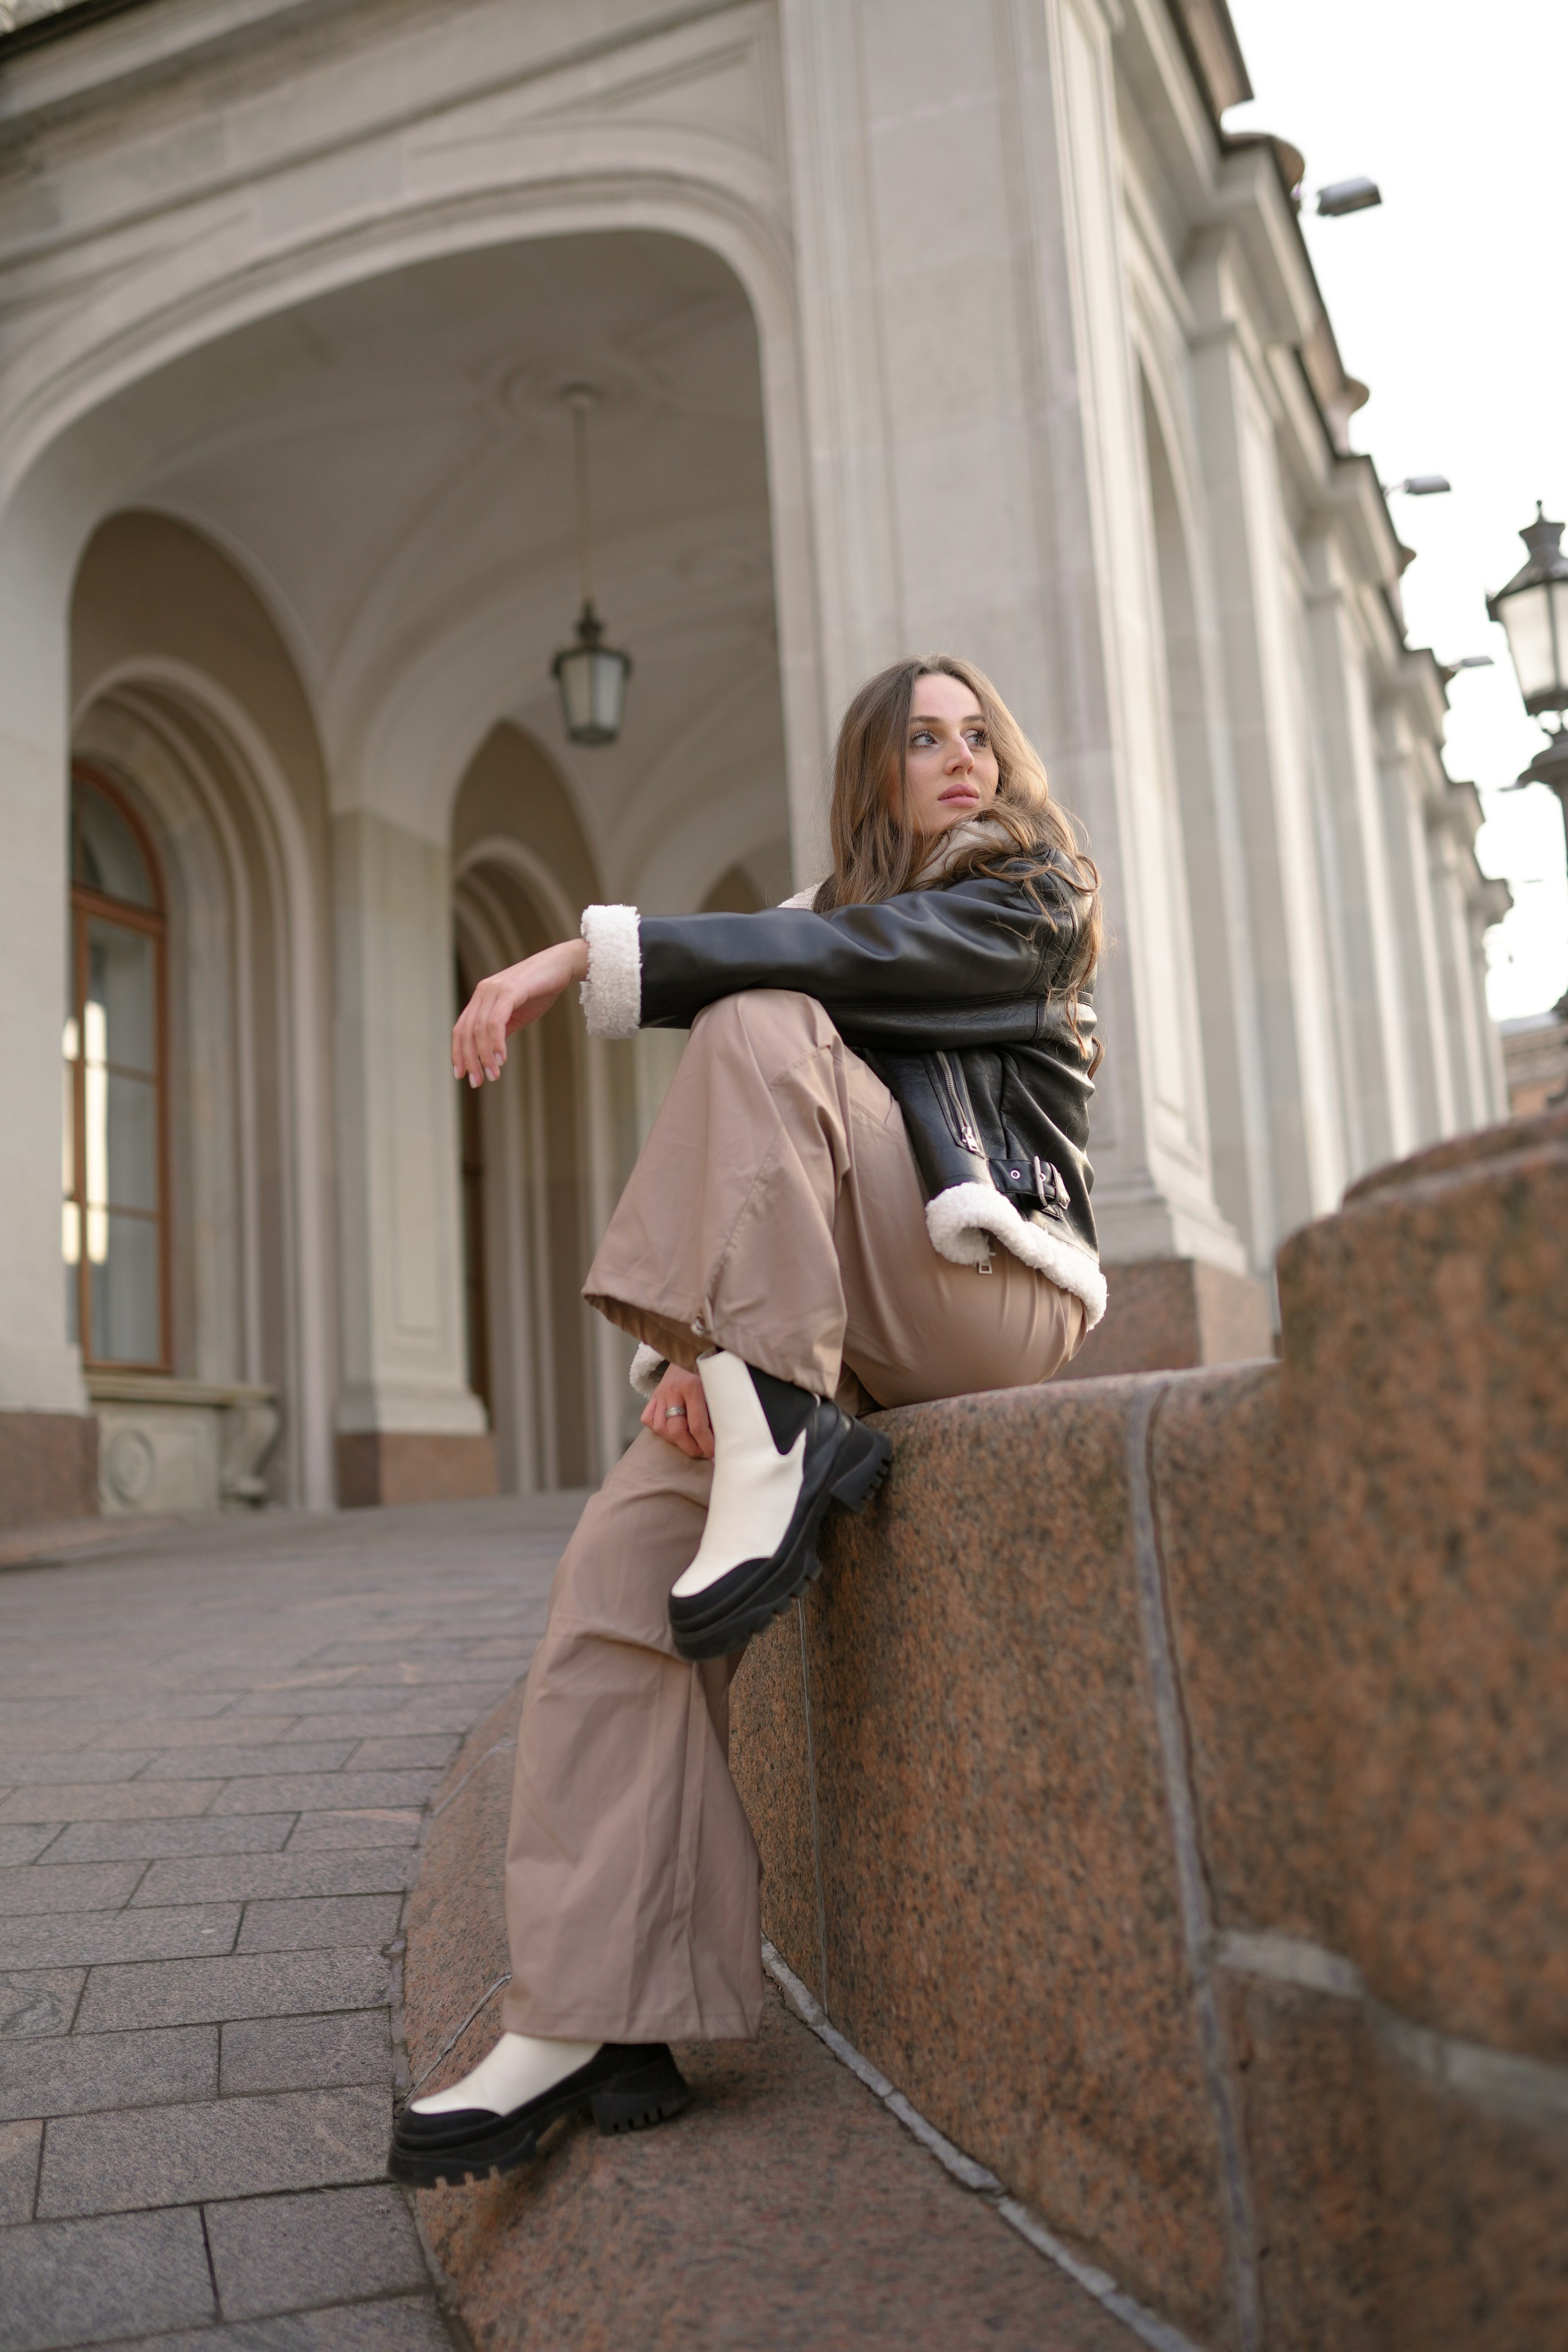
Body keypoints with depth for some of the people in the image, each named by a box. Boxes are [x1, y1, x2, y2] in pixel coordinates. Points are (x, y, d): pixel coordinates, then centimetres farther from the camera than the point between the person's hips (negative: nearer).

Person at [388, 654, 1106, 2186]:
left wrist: (589, 957, -20)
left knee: (760, 1029, -24)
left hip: (986, 1291, -5)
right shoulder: (832, 930, 22)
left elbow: (844, 954, -15)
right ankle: (591, 2024, -18)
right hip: (825, 1332, 5)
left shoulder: (1037, 897, 7)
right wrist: (686, 1350, -7)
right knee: (622, 1559, -20)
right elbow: (740, 1191, 11)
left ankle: (784, 1439, -28)